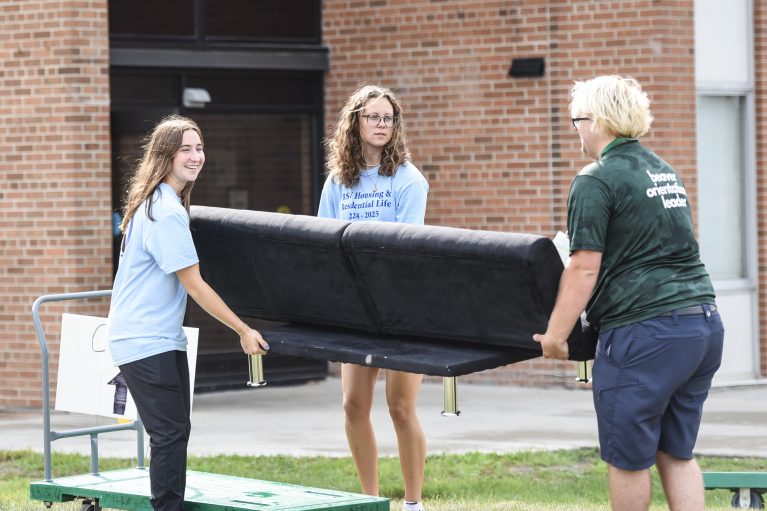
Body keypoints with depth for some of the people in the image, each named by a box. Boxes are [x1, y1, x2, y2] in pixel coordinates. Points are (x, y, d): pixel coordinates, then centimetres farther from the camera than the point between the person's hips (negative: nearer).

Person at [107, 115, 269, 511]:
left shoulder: (159, 204, 13)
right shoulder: (167, 212, -19)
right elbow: (194, 285, -17)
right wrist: (244, 331, -12)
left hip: (163, 338, 10)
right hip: (146, 342, -10)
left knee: (175, 431, 12)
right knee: (170, 432, -10)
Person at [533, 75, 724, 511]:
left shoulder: (597, 181, -7)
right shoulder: (664, 171, 18)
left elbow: (584, 269, -11)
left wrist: (555, 336, -4)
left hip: (645, 332, -8)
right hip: (704, 325, 8)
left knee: (628, 459, 5)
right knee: (676, 454, 13)